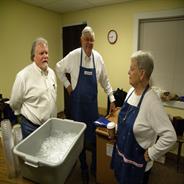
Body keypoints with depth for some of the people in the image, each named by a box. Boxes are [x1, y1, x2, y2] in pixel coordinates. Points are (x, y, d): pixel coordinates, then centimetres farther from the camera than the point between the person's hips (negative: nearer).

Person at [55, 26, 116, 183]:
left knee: (94, 132, 10)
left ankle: (95, 166, 35)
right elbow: (59, 68, 5)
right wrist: (67, 85, -3)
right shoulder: (73, 55, -9)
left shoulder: (98, 57, -1)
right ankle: (83, 168, 35)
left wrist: (112, 99, 5)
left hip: (92, 102, 2)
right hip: (77, 102, -2)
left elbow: (105, 80, 6)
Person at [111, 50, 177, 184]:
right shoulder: (131, 91, -3)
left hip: (136, 163, -7)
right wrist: (117, 130, 7)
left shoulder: (152, 101, -28)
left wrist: (150, 154, -19)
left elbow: (170, 136, -28)